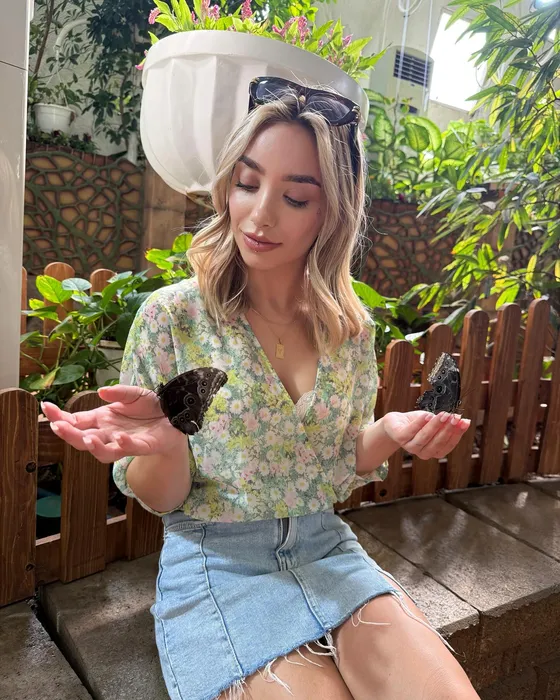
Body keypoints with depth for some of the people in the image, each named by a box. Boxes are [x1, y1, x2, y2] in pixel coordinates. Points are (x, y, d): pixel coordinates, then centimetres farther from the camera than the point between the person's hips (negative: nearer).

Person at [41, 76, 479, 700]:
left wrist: (389, 433, -11)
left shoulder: (351, 328, -1)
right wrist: (165, 443, -28)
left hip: (328, 551, 4)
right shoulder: (172, 316, -12)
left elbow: (340, 471, 9)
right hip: (215, 562, -3)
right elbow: (158, 499, -6)